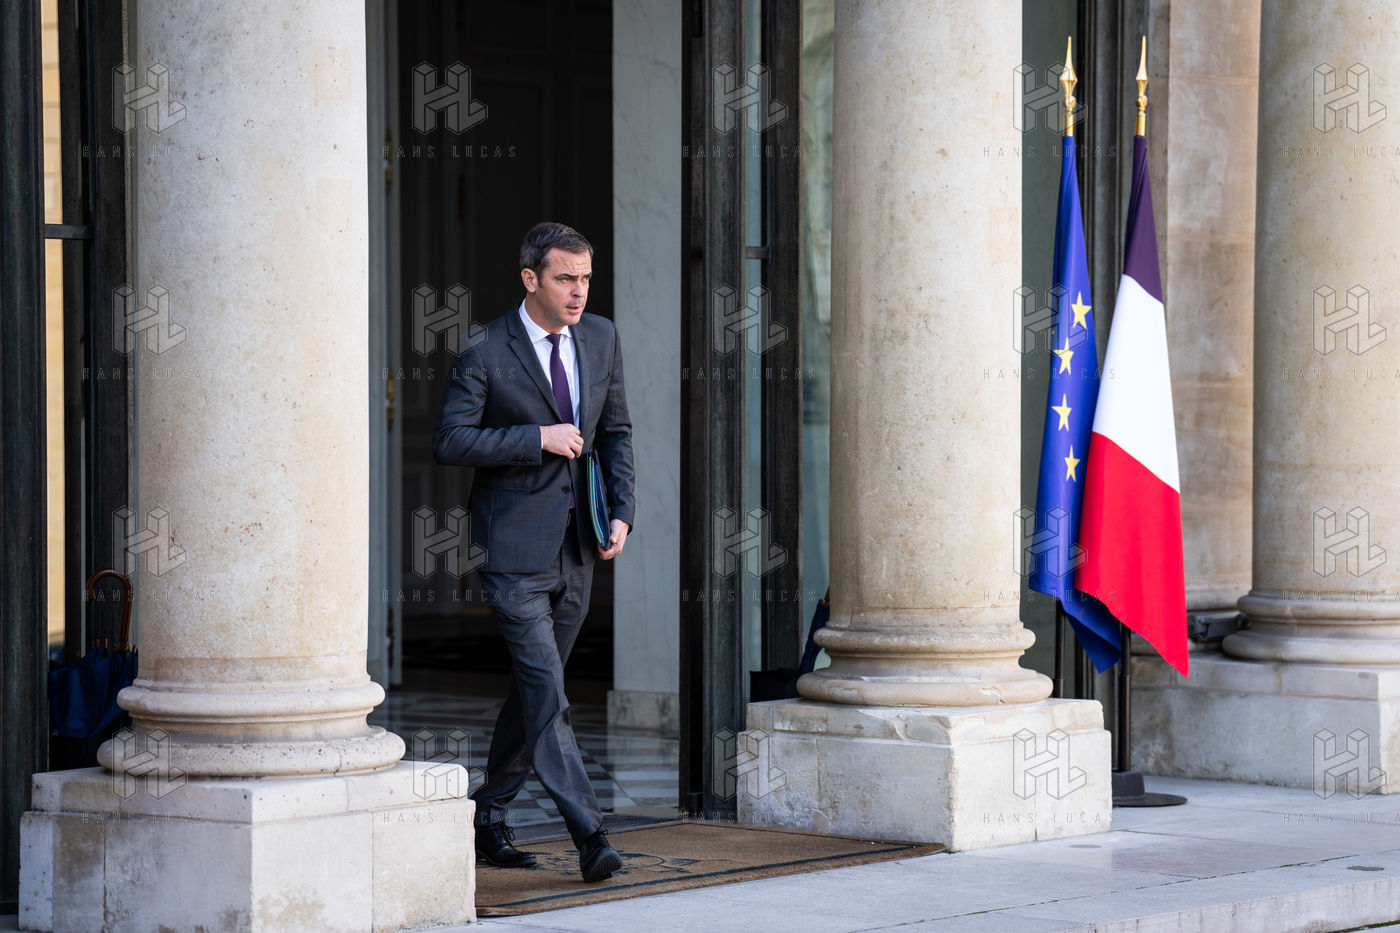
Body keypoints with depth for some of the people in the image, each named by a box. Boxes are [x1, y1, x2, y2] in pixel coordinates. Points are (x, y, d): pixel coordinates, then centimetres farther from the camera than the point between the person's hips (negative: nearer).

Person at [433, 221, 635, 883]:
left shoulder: (601, 339, 8)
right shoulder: (484, 352, -9)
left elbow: (616, 432, 16)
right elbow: (449, 442, -12)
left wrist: (622, 512, 4)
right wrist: (537, 439, -19)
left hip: (577, 548, 6)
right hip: (516, 547, -6)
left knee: (533, 688, 12)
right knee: (545, 693, -13)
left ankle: (488, 817, 26)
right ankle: (588, 833, -16)